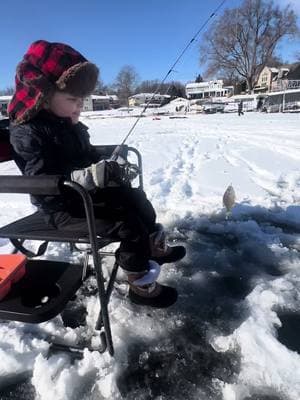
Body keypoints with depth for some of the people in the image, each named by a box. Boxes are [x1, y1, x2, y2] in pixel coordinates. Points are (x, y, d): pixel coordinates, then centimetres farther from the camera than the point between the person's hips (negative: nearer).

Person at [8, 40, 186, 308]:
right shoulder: (28, 132, -19)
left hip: (85, 193, 9)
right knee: (128, 225, -20)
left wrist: (105, 167, -5)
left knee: (135, 198, 8)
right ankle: (141, 287, -2)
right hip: (63, 208, -9)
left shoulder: (69, 123, 8)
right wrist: (86, 176, -42)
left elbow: (89, 154, 16)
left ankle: (155, 246, 25)